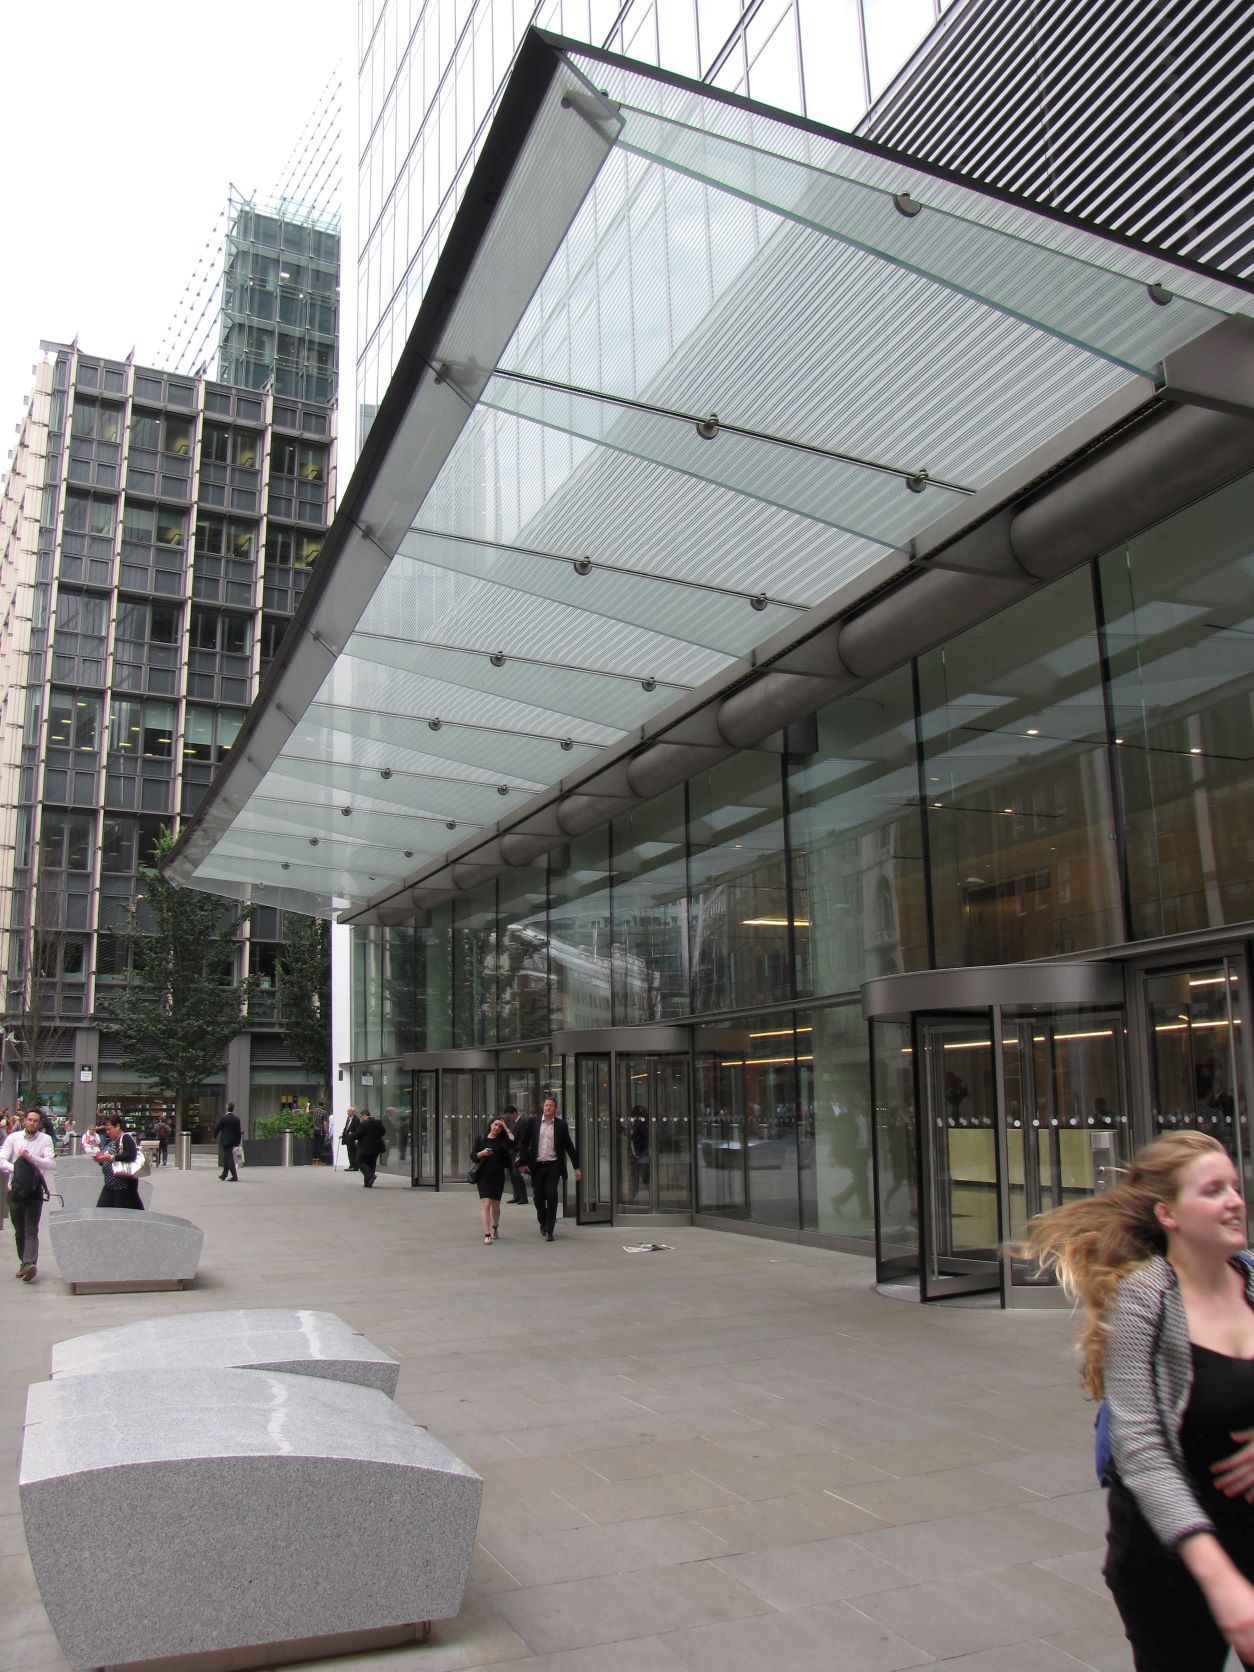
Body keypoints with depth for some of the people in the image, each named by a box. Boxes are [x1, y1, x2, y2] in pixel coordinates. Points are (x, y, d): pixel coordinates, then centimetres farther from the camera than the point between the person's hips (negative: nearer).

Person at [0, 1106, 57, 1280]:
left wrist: (31, 1158, -24)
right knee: (19, 1231, 12)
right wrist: (16, 1169, -23)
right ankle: (24, 1263, 23)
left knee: (31, 1230, -11)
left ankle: (30, 1264, -22)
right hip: (15, 1189, 3)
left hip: (35, 1190, -3)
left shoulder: (45, 1139, -1)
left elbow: (51, 1163, -11)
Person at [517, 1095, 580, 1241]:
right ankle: (543, 1223, 33)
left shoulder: (561, 1125, 2)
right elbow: (524, 1143, 7)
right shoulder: (534, 1123, 4)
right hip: (537, 1166, 2)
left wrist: (577, 1167, 3)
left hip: (553, 1165, -2)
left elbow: (569, 1146, 5)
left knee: (551, 1196, -11)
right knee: (538, 1197, 8)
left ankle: (549, 1230, -3)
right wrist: (523, 1163, -1)